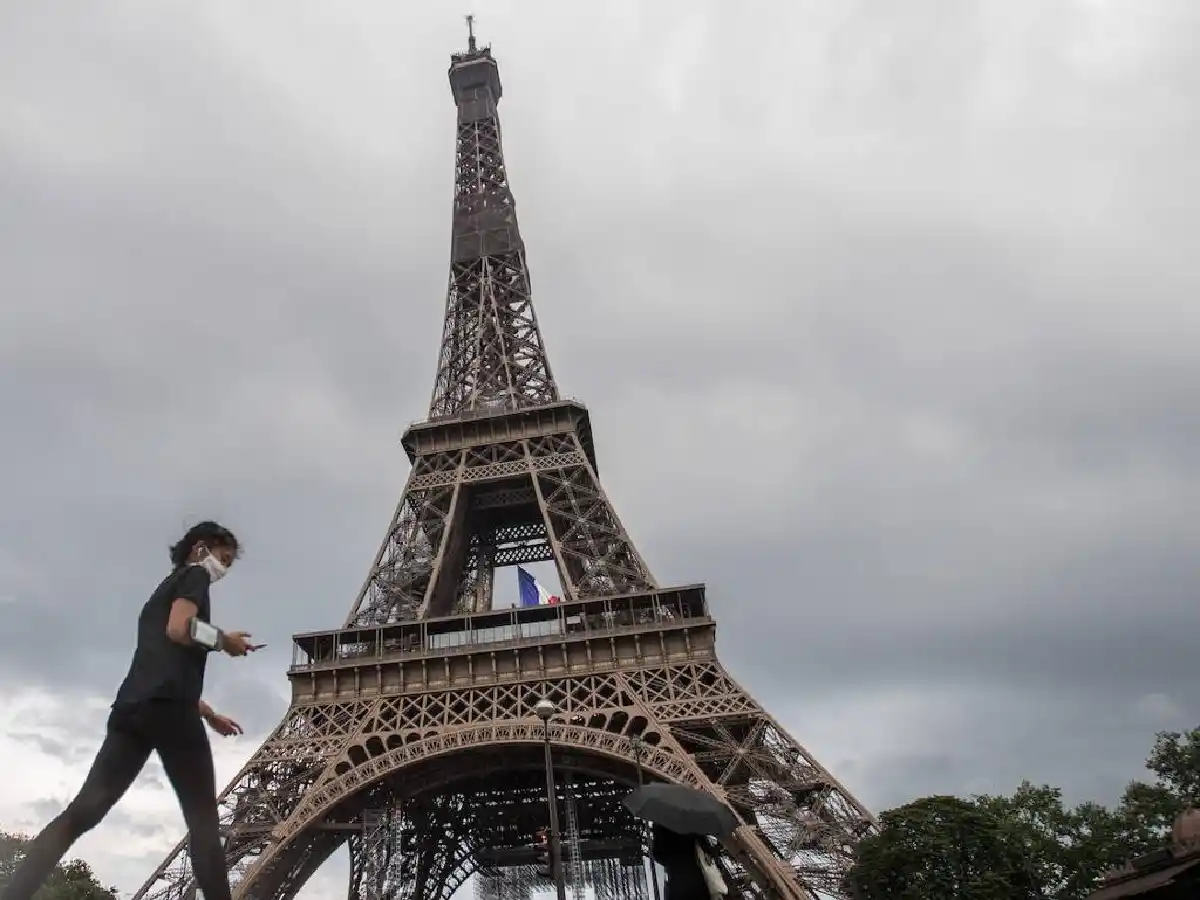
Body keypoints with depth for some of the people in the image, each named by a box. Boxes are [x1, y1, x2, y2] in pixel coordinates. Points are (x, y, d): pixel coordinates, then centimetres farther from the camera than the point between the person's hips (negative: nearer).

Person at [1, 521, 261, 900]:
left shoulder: (165, 588, 34)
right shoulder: (195, 575, 8)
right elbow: (180, 629, -12)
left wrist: (210, 715, 38)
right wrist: (224, 640, 5)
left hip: (133, 706, 8)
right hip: (167, 705, -8)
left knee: (84, 809, -2)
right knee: (203, 816, -7)